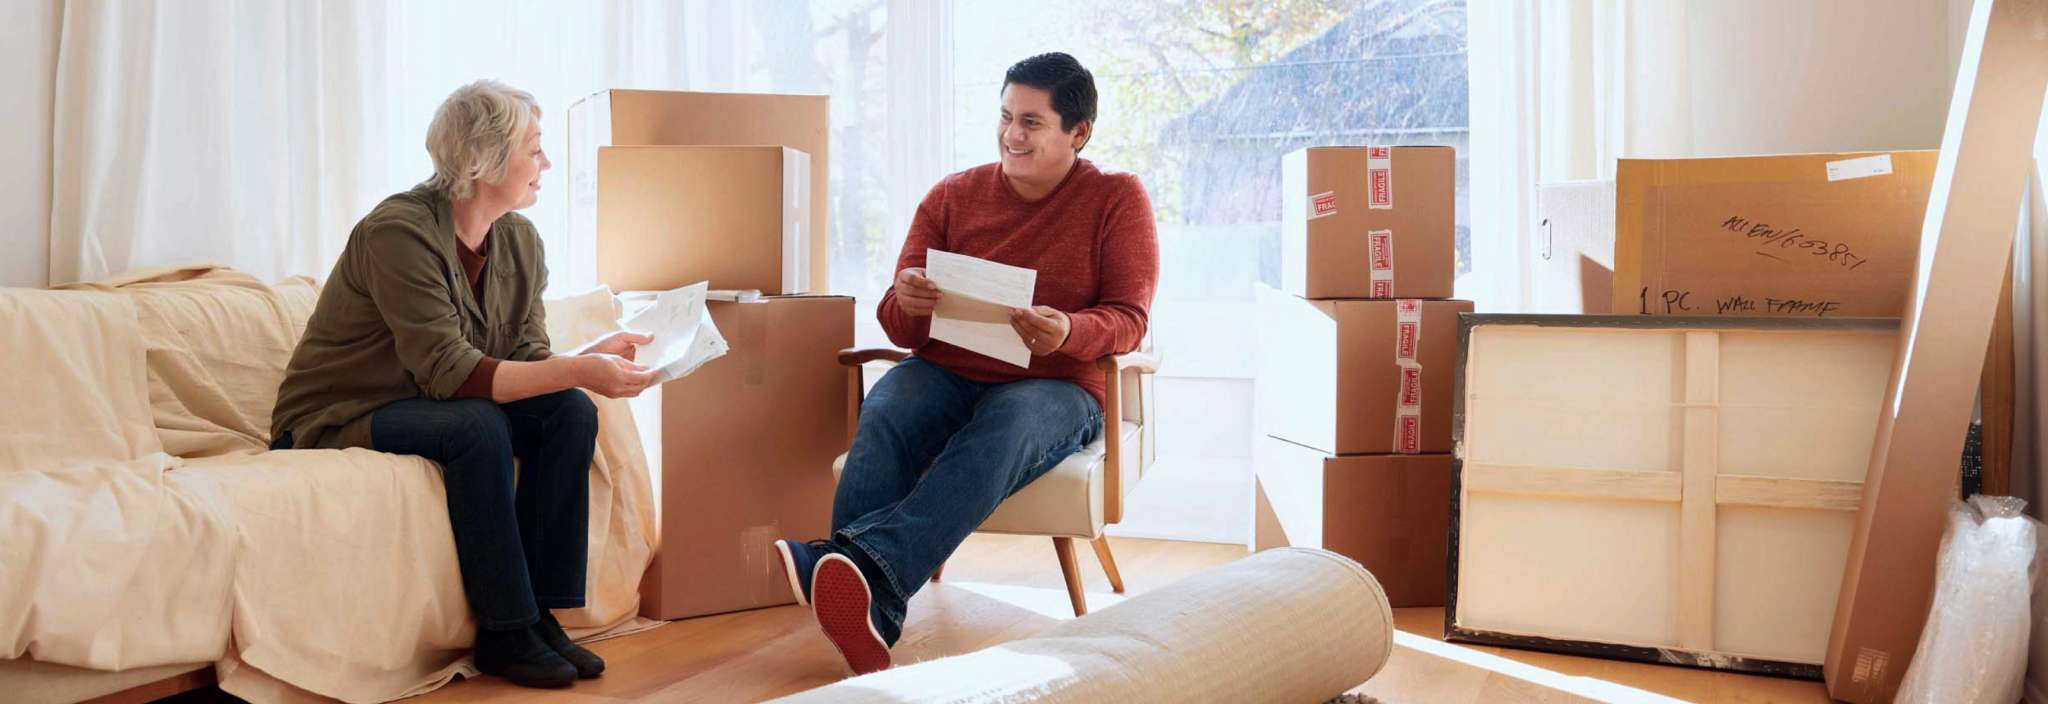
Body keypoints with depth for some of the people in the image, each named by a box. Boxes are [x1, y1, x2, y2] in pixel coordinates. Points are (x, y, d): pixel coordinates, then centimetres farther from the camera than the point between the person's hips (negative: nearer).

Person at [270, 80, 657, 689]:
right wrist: (578, 371, -37)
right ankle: (505, 633, -22)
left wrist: (593, 358, -23)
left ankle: (542, 613, -10)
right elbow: (448, 370, -32)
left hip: (431, 408, 7)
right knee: (476, 425, -33)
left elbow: (525, 359, -2)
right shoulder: (399, 231, -24)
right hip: (336, 421, -7)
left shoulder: (519, 241, 0)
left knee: (570, 412, -14)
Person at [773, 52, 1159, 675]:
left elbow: (1129, 318, -2)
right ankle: (864, 613, -45)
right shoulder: (952, 197, 11)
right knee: (884, 415, -31)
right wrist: (906, 303, -17)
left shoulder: (1117, 198, 5)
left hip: (1056, 386, -2)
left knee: (1004, 427, -38)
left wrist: (1069, 333, -26)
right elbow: (901, 329, 9)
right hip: (948, 374, 3)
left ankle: (863, 560, -55)